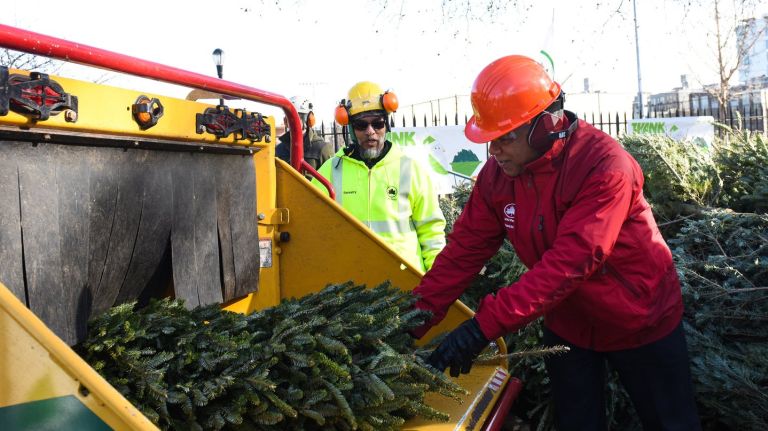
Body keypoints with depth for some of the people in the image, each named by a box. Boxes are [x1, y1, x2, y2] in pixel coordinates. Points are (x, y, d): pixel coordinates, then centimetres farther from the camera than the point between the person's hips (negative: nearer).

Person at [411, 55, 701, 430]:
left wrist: (483, 326, -44)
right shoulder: (498, 172, -13)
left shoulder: (604, 165, -31)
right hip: (567, 326, 5)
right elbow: (466, 248, -12)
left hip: (639, 324, -4)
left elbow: (569, 261, -39)